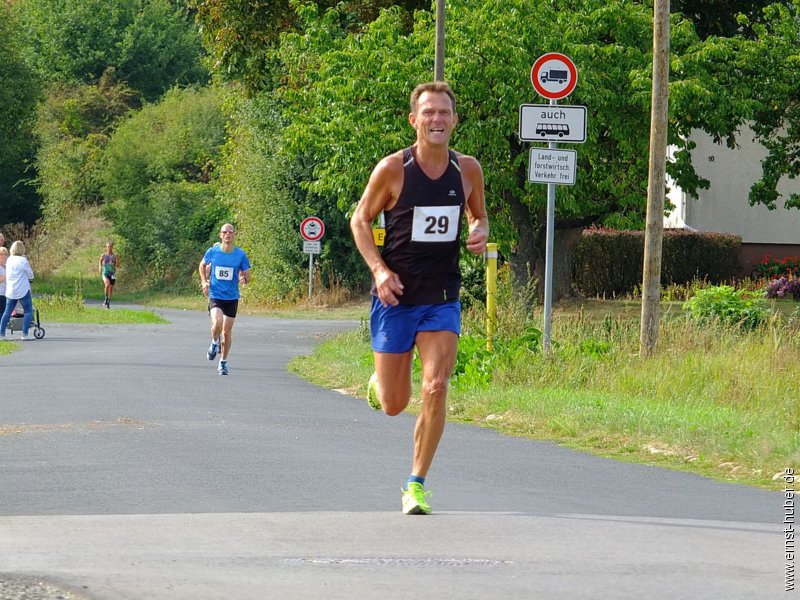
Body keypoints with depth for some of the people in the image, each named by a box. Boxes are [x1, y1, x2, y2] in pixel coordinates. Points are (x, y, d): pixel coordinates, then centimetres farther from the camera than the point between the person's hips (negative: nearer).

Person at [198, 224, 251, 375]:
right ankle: (215, 343, 8)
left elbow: (248, 277, 0)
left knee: (227, 330, 6)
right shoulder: (212, 252, -3)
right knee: (217, 323, -25)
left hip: (232, 297, 1)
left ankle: (223, 362, 22)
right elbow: (202, 265, 16)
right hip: (215, 296, -1)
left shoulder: (241, 255, -4)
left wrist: (244, 279, -24)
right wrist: (204, 281, 1)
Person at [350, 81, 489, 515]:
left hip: (442, 299, 2)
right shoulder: (393, 169, -9)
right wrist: (378, 269, -13)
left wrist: (479, 234, -7)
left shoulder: (468, 170, 1)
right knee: (393, 405, 3)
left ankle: (416, 484, -3)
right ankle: (377, 381, 42)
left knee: (436, 387, -15)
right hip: (395, 297, -2)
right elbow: (360, 220, 1)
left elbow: (479, 217, 18)